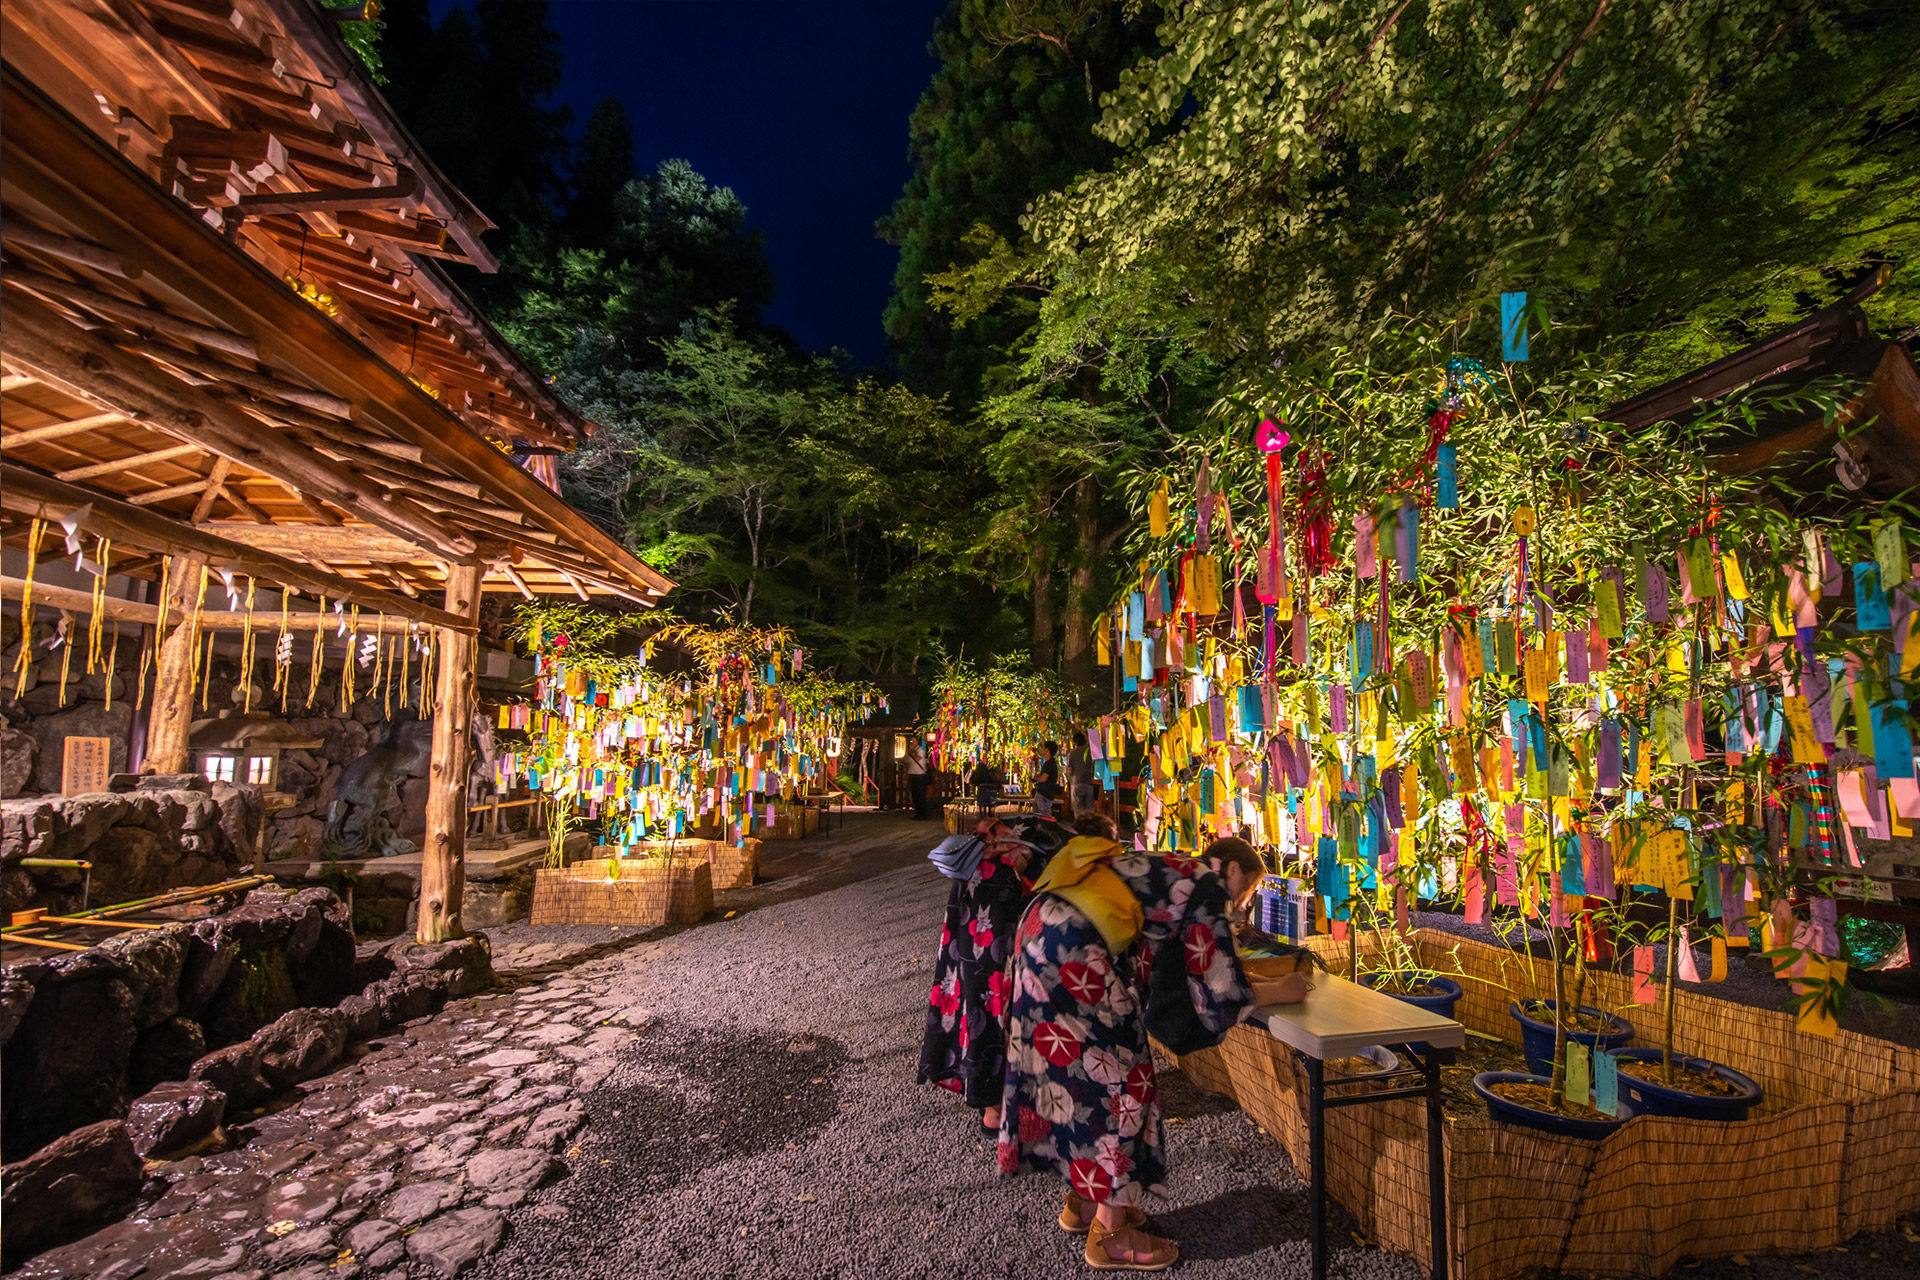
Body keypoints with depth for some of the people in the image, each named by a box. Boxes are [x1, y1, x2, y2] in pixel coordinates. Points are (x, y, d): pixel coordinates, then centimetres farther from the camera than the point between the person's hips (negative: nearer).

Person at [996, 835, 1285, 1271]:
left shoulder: (1170, 870, 23)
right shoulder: (1208, 886, -1)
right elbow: (1219, 997, -2)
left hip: (1040, 926, 9)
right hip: (1073, 947, -9)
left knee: (1082, 1072, 21)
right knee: (1118, 1077, 6)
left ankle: (1084, 1200, 38)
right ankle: (1110, 1234, 21)